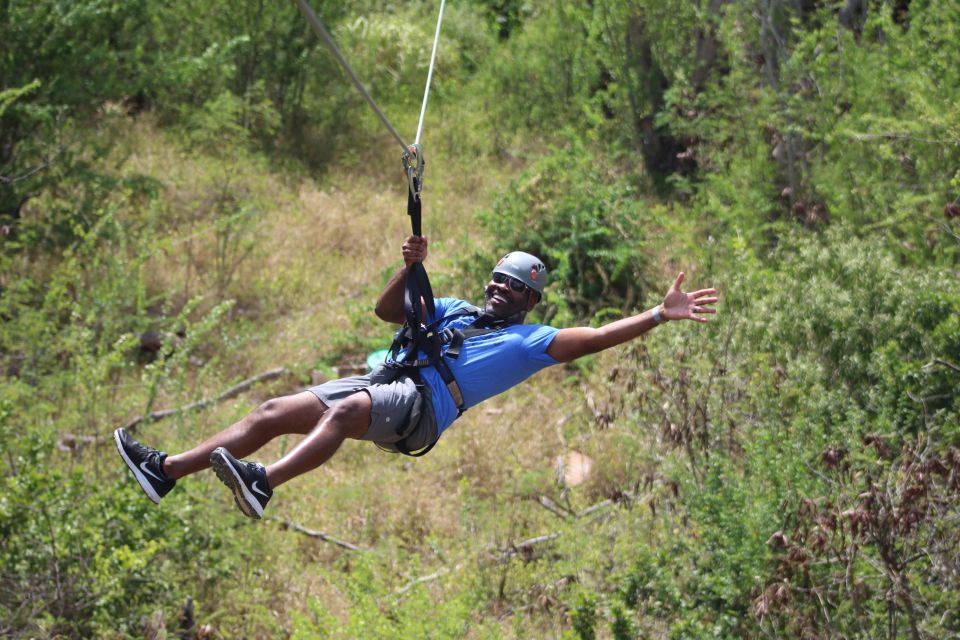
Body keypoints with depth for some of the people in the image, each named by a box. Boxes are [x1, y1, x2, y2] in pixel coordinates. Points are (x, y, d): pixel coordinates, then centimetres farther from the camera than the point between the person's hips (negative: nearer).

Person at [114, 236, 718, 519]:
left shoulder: (529, 340, 14)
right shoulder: (454, 309, 33)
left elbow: (593, 337, 2)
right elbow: (388, 310, 34)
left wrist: (658, 315, -7)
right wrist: (411, 266, 17)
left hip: (422, 403, -7)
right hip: (382, 380, 7)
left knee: (345, 411, -38)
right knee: (273, 412, -6)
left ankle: (263, 482, -57)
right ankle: (166, 469, -12)